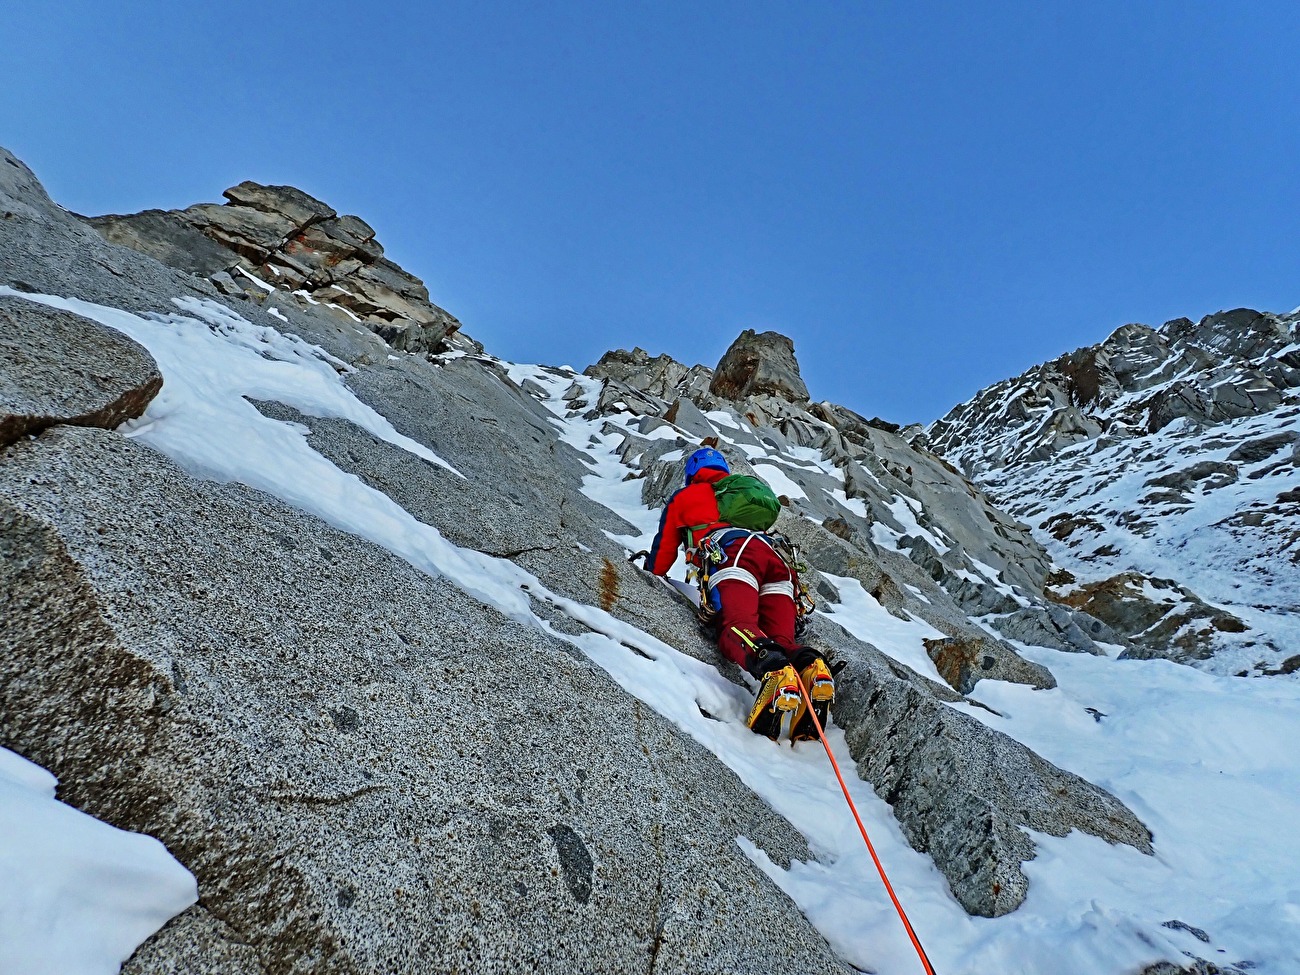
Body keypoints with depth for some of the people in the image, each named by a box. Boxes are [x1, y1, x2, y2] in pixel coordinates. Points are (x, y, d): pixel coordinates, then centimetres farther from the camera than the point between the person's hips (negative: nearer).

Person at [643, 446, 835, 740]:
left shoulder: (683, 497, 30)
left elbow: (663, 553, 33)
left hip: (734, 554, -5)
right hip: (775, 557, 5)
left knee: (736, 629, -25)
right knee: (779, 639, -4)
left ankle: (773, 672, -57)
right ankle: (809, 668, -37)